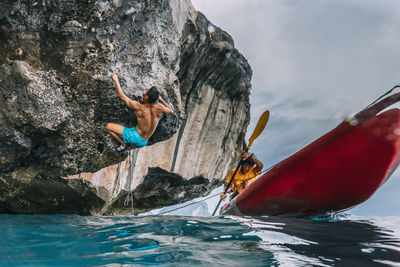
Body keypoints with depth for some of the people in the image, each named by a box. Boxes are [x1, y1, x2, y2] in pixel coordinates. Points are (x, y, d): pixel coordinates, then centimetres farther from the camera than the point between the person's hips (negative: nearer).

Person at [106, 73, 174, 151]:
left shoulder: (139, 107, -25)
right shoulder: (159, 108, -15)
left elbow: (122, 96, -15)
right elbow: (171, 111, 8)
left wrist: (116, 80, -5)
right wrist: (161, 99, 12)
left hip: (135, 136, -6)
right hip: (143, 142, 6)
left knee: (108, 126, -3)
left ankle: (123, 144, 7)